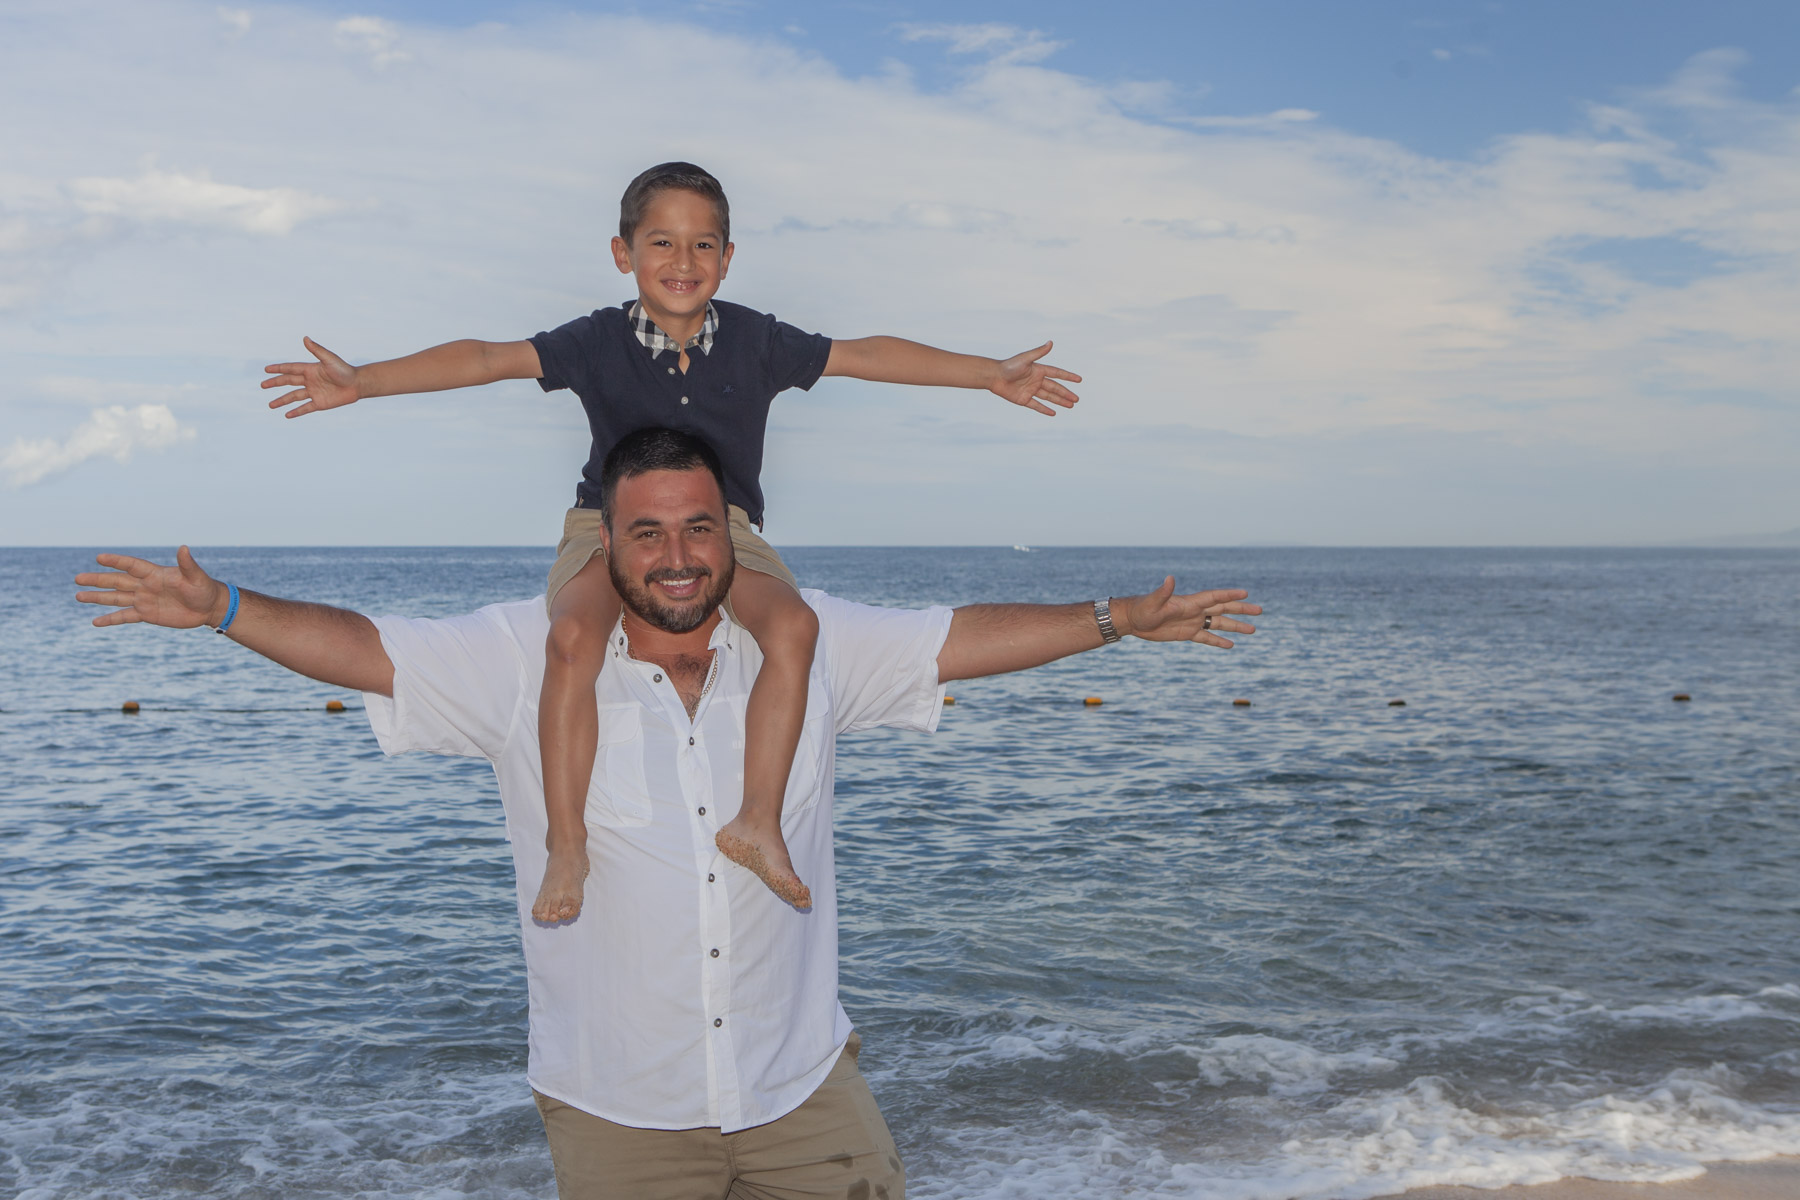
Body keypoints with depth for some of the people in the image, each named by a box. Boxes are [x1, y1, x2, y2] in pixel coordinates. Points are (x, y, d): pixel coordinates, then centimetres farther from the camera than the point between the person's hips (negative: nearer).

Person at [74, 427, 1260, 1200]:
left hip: (804, 1088, 2)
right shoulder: (529, 658, -7)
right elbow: (365, 649, -10)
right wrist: (220, 607, -22)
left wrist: (1123, 618, 3)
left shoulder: (806, 643, -2)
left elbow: (960, 639, 4)